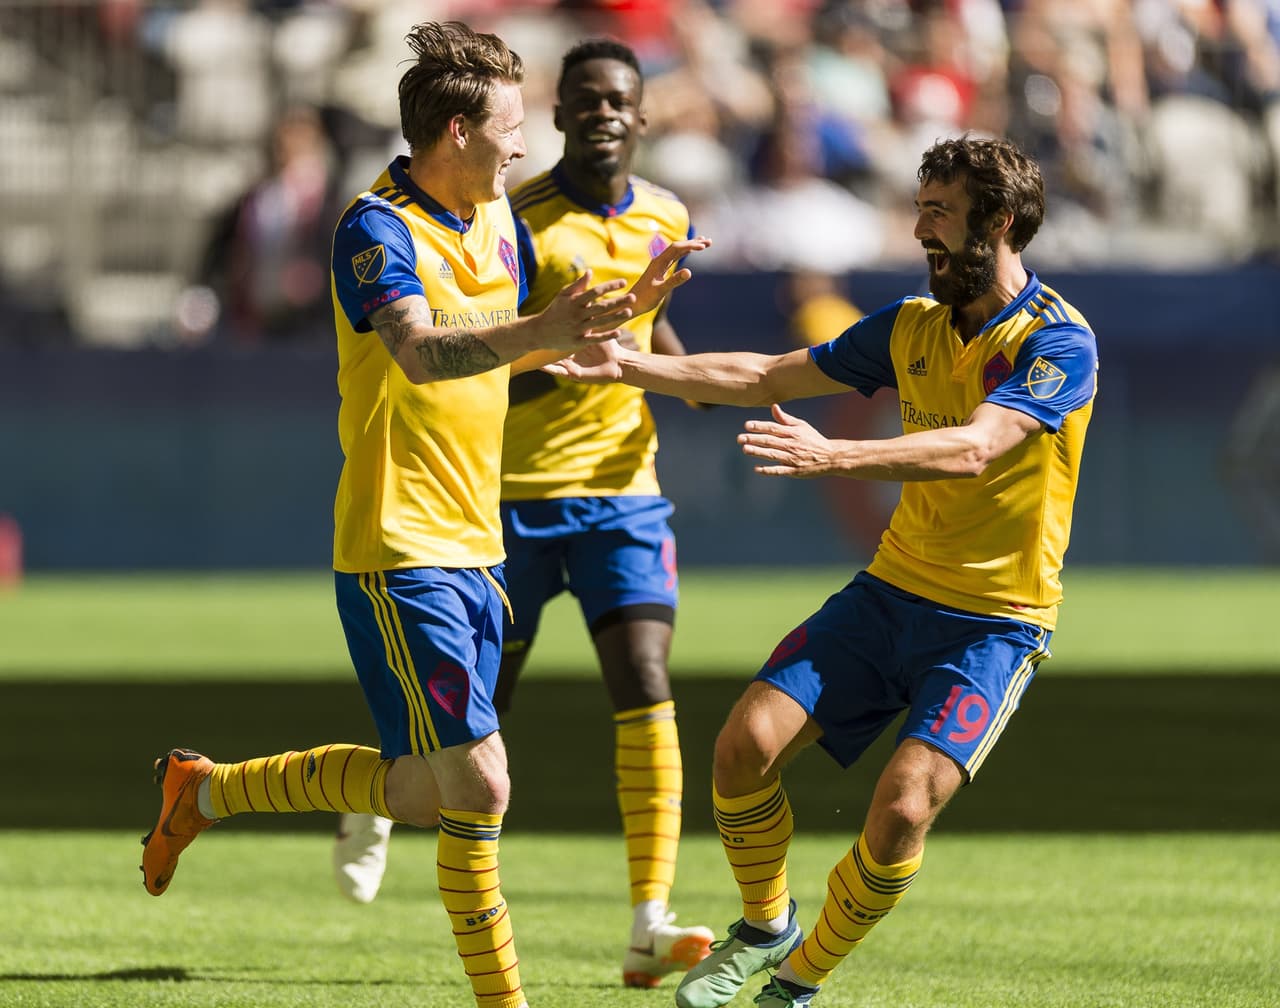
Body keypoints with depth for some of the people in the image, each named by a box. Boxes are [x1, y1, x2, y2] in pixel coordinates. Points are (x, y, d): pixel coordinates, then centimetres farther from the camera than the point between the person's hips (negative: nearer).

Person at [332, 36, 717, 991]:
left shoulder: (666, 218, 6)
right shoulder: (517, 222, -11)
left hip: (624, 489, 3)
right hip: (517, 490, -3)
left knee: (645, 690, -13)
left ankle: (651, 925, -15)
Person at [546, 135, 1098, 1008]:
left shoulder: (1059, 344, -15)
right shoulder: (913, 324, 7)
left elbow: (974, 449, -31)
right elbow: (768, 378, 15)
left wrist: (833, 457, -42)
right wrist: (630, 367, 6)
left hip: (992, 626, -6)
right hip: (892, 588, 6)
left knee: (902, 809, -21)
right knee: (747, 741, -11)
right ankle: (765, 928, 15)